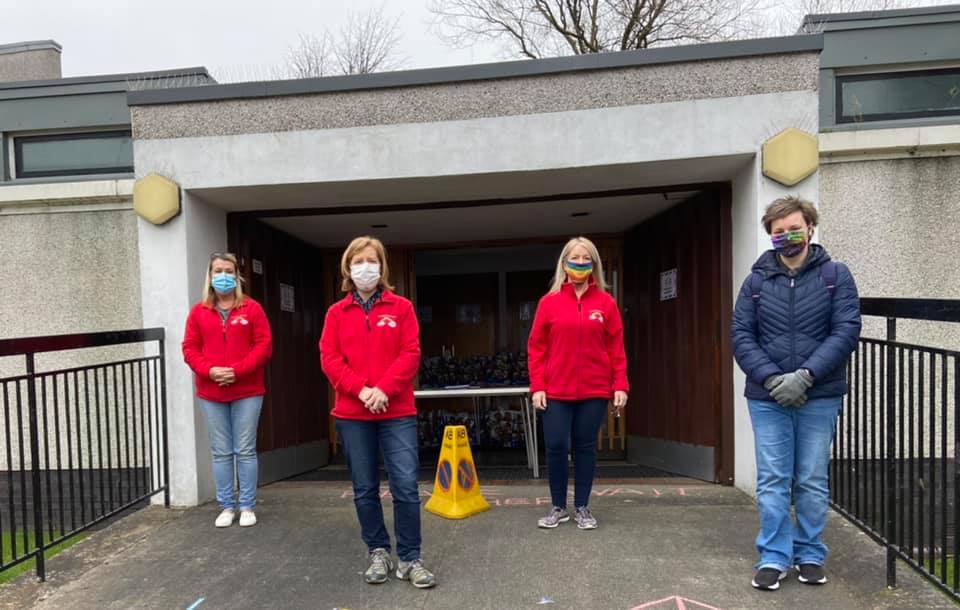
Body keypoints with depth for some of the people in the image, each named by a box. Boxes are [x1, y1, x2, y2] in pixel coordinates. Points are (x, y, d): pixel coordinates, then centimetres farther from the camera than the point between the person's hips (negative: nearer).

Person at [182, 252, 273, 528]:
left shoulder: (252, 308, 1)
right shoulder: (198, 311, 8)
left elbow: (264, 345, -4)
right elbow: (190, 348, 5)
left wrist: (238, 370, -15)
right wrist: (209, 370, -13)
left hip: (247, 392, -2)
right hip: (211, 394, 2)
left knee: (245, 451, 4)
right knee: (221, 453, 9)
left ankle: (247, 506, 15)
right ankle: (227, 506, 20)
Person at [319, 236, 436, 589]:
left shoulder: (401, 307, 4)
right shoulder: (337, 313, 7)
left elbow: (410, 354, -3)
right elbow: (329, 359, 0)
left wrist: (384, 389, -16)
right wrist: (361, 390, -14)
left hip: (397, 412, -1)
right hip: (352, 414, 2)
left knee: (406, 486, -4)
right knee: (365, 490, 11)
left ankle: (410, 559, 11)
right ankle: (378, 553, 28)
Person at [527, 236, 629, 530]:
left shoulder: (606, 302, 4)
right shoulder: (549, 302, 1)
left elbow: (616, 347, 4)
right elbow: (536, 347, 2)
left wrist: (620, 385, -2)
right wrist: (537, 386, -5)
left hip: (595, 390, 1)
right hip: (556, 391, 0)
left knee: (586, 446, 9)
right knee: (556, 446, 2)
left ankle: (582, 508, 25)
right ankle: (558, 507, 22)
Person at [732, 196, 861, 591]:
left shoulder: (836, 275, 2)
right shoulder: (756, 281, 5)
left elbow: (846, 331, -8)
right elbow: (741, 336, -1)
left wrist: (805, 376, -18)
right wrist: (771, 379, -14)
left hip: (820, 397, 0)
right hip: (767, 398, 1)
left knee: (812, 481, 11)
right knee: (772, 481, 5)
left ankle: (811, 556, 27)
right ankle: (774, 558, 16)